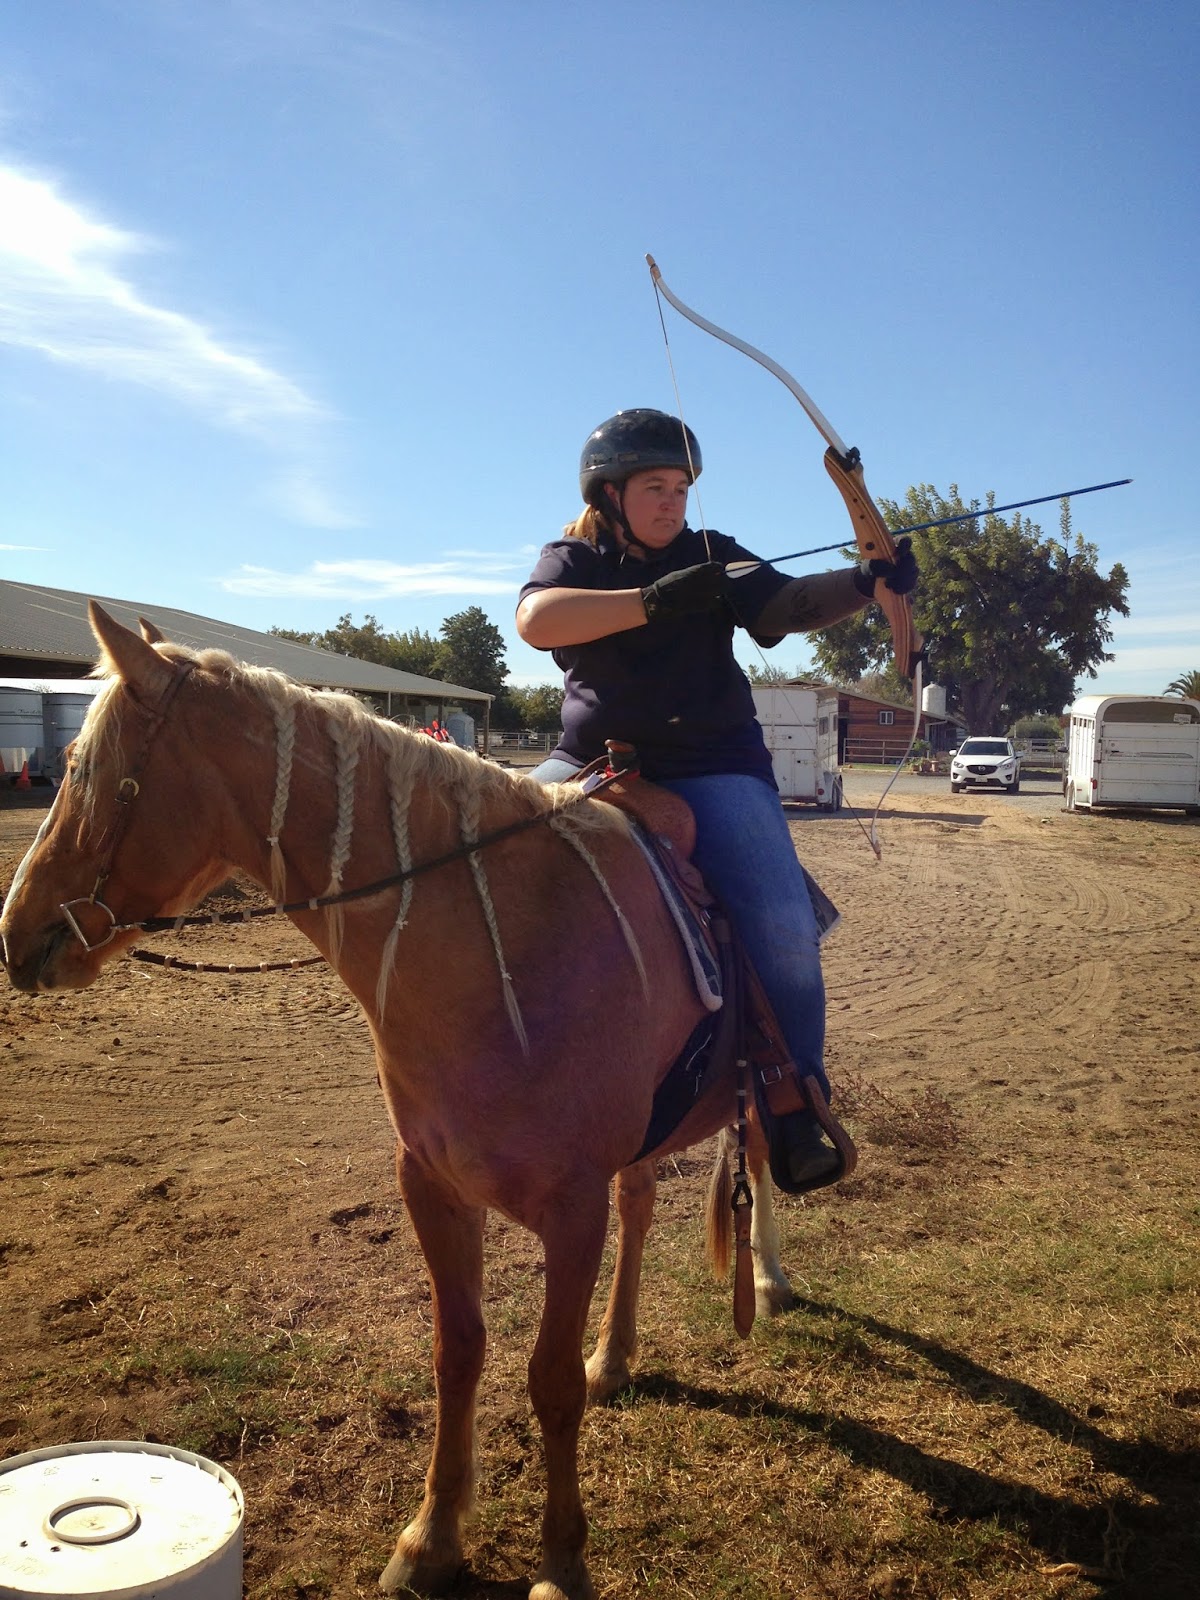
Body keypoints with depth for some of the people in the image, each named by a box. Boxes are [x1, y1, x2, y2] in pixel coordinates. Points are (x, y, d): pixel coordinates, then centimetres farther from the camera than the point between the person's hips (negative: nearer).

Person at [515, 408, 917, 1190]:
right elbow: (536, 619, -17)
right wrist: (655, 600, -25)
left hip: (713, 767, 0)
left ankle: (795, 1114, -2)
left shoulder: (713, 557, 10)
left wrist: (868, 580, -24)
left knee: (783, 924, -19)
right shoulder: (572, 559, 7)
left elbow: (794, 604, -5)